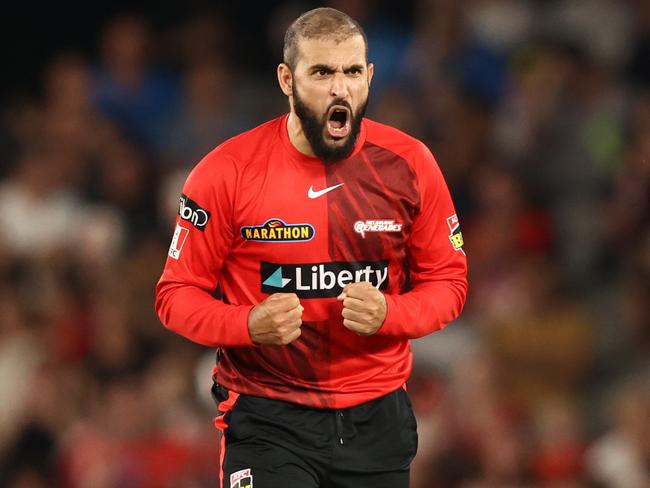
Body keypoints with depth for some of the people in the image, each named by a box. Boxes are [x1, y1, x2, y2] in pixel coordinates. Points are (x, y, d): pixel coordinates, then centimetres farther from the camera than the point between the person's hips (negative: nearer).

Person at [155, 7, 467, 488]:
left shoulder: (408, 164, -2)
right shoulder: (227, 172, -8)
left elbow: (447, 280, 7)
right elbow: (177, 293, -3)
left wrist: (387, 316, -14)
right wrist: (250, 325, -22)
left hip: (377, 417, 3)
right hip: (268, 418, -3)